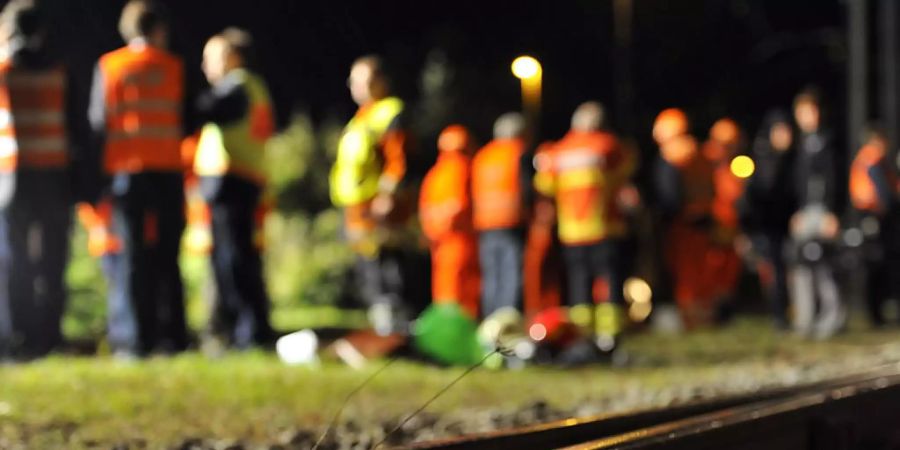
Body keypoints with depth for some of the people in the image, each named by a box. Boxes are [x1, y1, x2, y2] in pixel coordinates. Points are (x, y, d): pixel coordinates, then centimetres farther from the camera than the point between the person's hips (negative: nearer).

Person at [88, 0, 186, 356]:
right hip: (168, 169, 0)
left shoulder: (108, 67, 2)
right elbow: (188, 119, 3)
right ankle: (173, 335, 2)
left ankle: (142, 337, -3)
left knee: (133, 256, 2)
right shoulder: (174, 67, 1)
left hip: (125, 169, 0)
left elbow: (97, 122, 4)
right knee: (167, 256, 6)